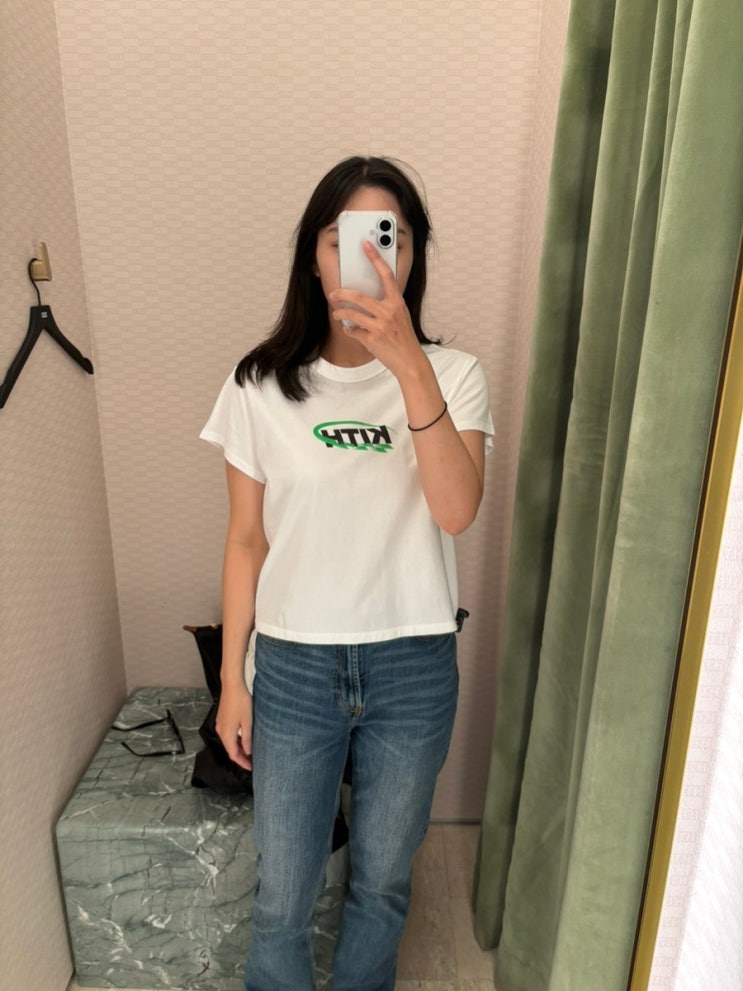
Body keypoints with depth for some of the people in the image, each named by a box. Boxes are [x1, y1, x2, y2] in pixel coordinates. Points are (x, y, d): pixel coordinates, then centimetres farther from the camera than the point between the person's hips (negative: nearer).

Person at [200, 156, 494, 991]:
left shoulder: (452, 375, -6)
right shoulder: (262, 385, -6)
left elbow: (456, 511, -22)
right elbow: (246, 541, -1)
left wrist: (410, 364, -32)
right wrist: (231, 678, 2)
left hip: (413, 668, 1)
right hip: (295, 667, 0)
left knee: (382, 881, 24)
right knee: (282, 896, 18)